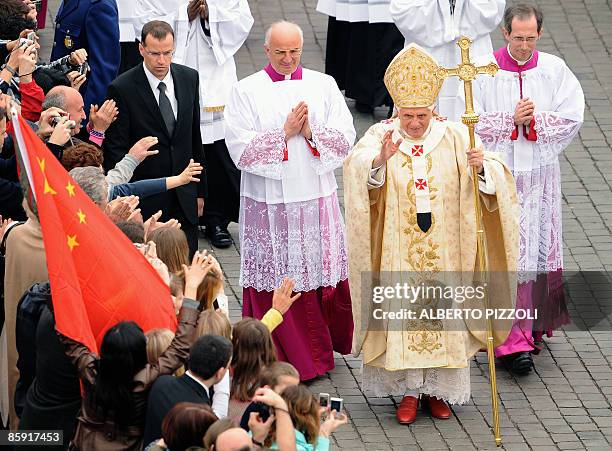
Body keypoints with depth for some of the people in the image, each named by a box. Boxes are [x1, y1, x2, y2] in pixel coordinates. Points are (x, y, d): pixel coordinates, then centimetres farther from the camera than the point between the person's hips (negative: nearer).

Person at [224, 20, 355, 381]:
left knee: (325, 277, 4)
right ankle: (280, 360, 8)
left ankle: (320, 350, 19)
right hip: (269, 203, -2)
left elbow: (346, 137, 2)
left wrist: (311, 132, -14)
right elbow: (240, 148, -8)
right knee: (276, 284, 0)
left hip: (317, 199, 2)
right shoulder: (247, 91, 0)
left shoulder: (324, 86, 7)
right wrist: (285, 132, -13)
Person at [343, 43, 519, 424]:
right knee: (402, 312, 1)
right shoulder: (381, 136, -7)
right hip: (398, 248, -1)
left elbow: (496, 177, -10)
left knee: (444, 314, 5)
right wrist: (380, 159, -48)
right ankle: (409, 391, 13)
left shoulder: (454, 137, -3)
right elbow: (358, 168, -26)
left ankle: (438, 389, 19)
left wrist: (483, 167, -33)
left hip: (445, 249, 1)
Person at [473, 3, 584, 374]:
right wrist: (512, 119, -16)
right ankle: (513, 342, -8)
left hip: (540, 175, 3)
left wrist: (534, 120, -15)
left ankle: (533, 326, 27)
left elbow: (573, 117, -3)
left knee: (539, 253, 10)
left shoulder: (554, 70, 0)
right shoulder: (484, 72, -5)